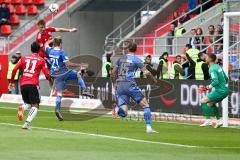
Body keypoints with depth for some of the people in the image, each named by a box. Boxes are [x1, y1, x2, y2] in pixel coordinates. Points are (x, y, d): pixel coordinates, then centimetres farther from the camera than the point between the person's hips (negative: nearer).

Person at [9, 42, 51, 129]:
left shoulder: (24, 58, 14)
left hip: (23, 84, 4)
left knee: (28, 104, 21)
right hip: (33, 84, -4)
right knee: (35, 106, 1)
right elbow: (47, 74, 1)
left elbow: (14, 69, 6)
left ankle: (22, 108, -15)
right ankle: (27, 123, -21)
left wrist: (12, 82, 14)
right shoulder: (41, 60, 7)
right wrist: (50, 79, 22)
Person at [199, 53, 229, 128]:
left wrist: (210, 86, -7)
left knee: (203, 101, -5)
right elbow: (226, 79, 20)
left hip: (220, 91, -9)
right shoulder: (218, 67, 14)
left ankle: (208, 121, -9)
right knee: (211, 103, 26)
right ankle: (218, 120, 22)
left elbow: (216, 81, -24)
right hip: (225, 90, 9)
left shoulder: (212, 69, -14)